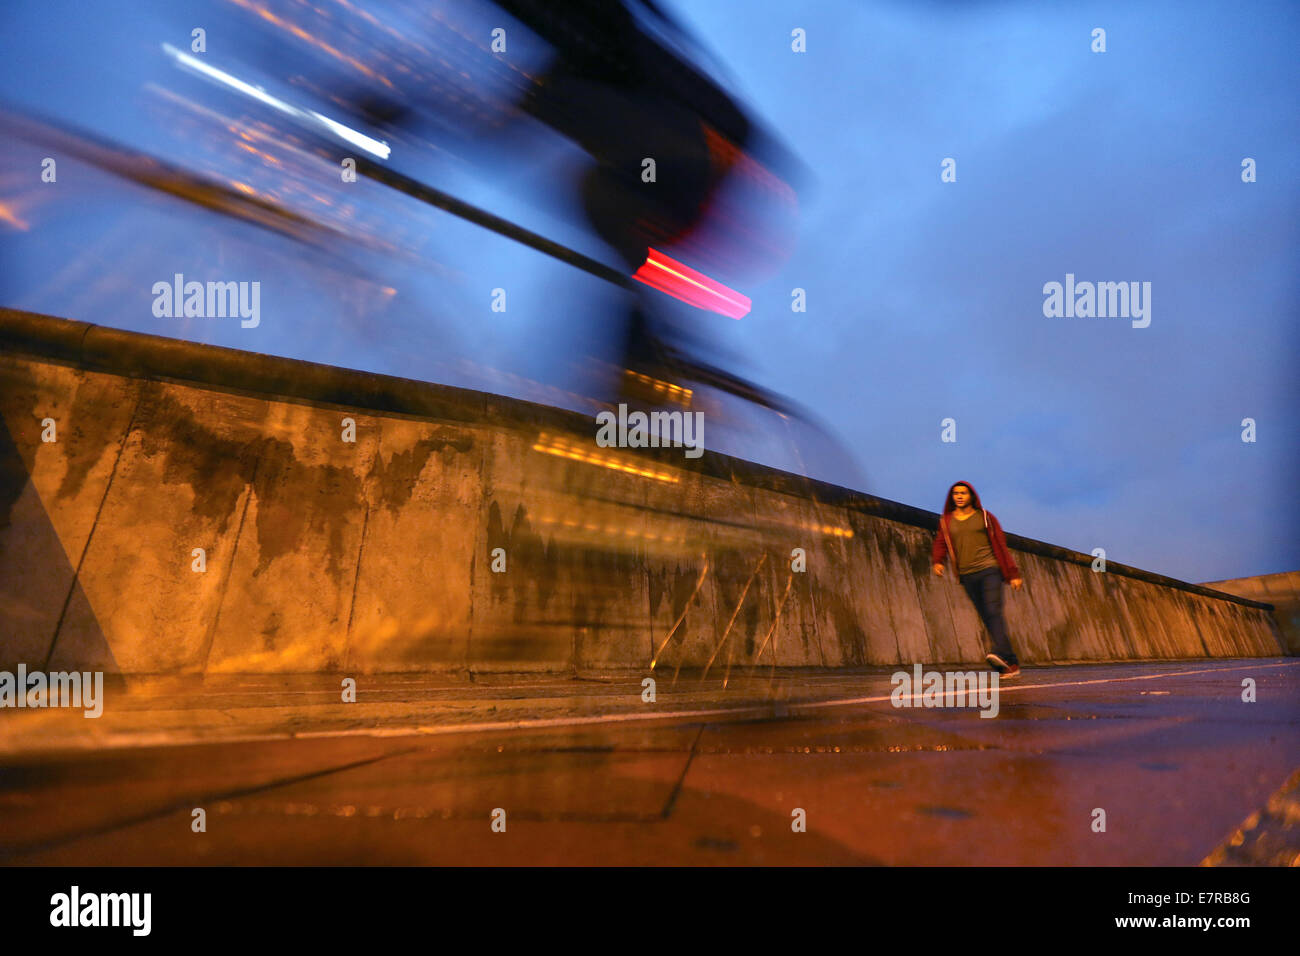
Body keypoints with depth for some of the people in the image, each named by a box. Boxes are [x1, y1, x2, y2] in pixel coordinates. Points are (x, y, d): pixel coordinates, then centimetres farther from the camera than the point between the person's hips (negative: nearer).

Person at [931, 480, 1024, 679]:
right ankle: (1011, 664, 5)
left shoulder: (984, 517, 6)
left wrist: (1013, 574, 3)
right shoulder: (946, 521, 13)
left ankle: (1001, 654, -35)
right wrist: (937, 561, -16)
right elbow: (940, 544, 6)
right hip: (967, 576, 3)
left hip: (989, 569, -3)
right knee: (987, 619, 1)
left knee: (993, 612, -20)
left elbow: (1000, 546, 6)